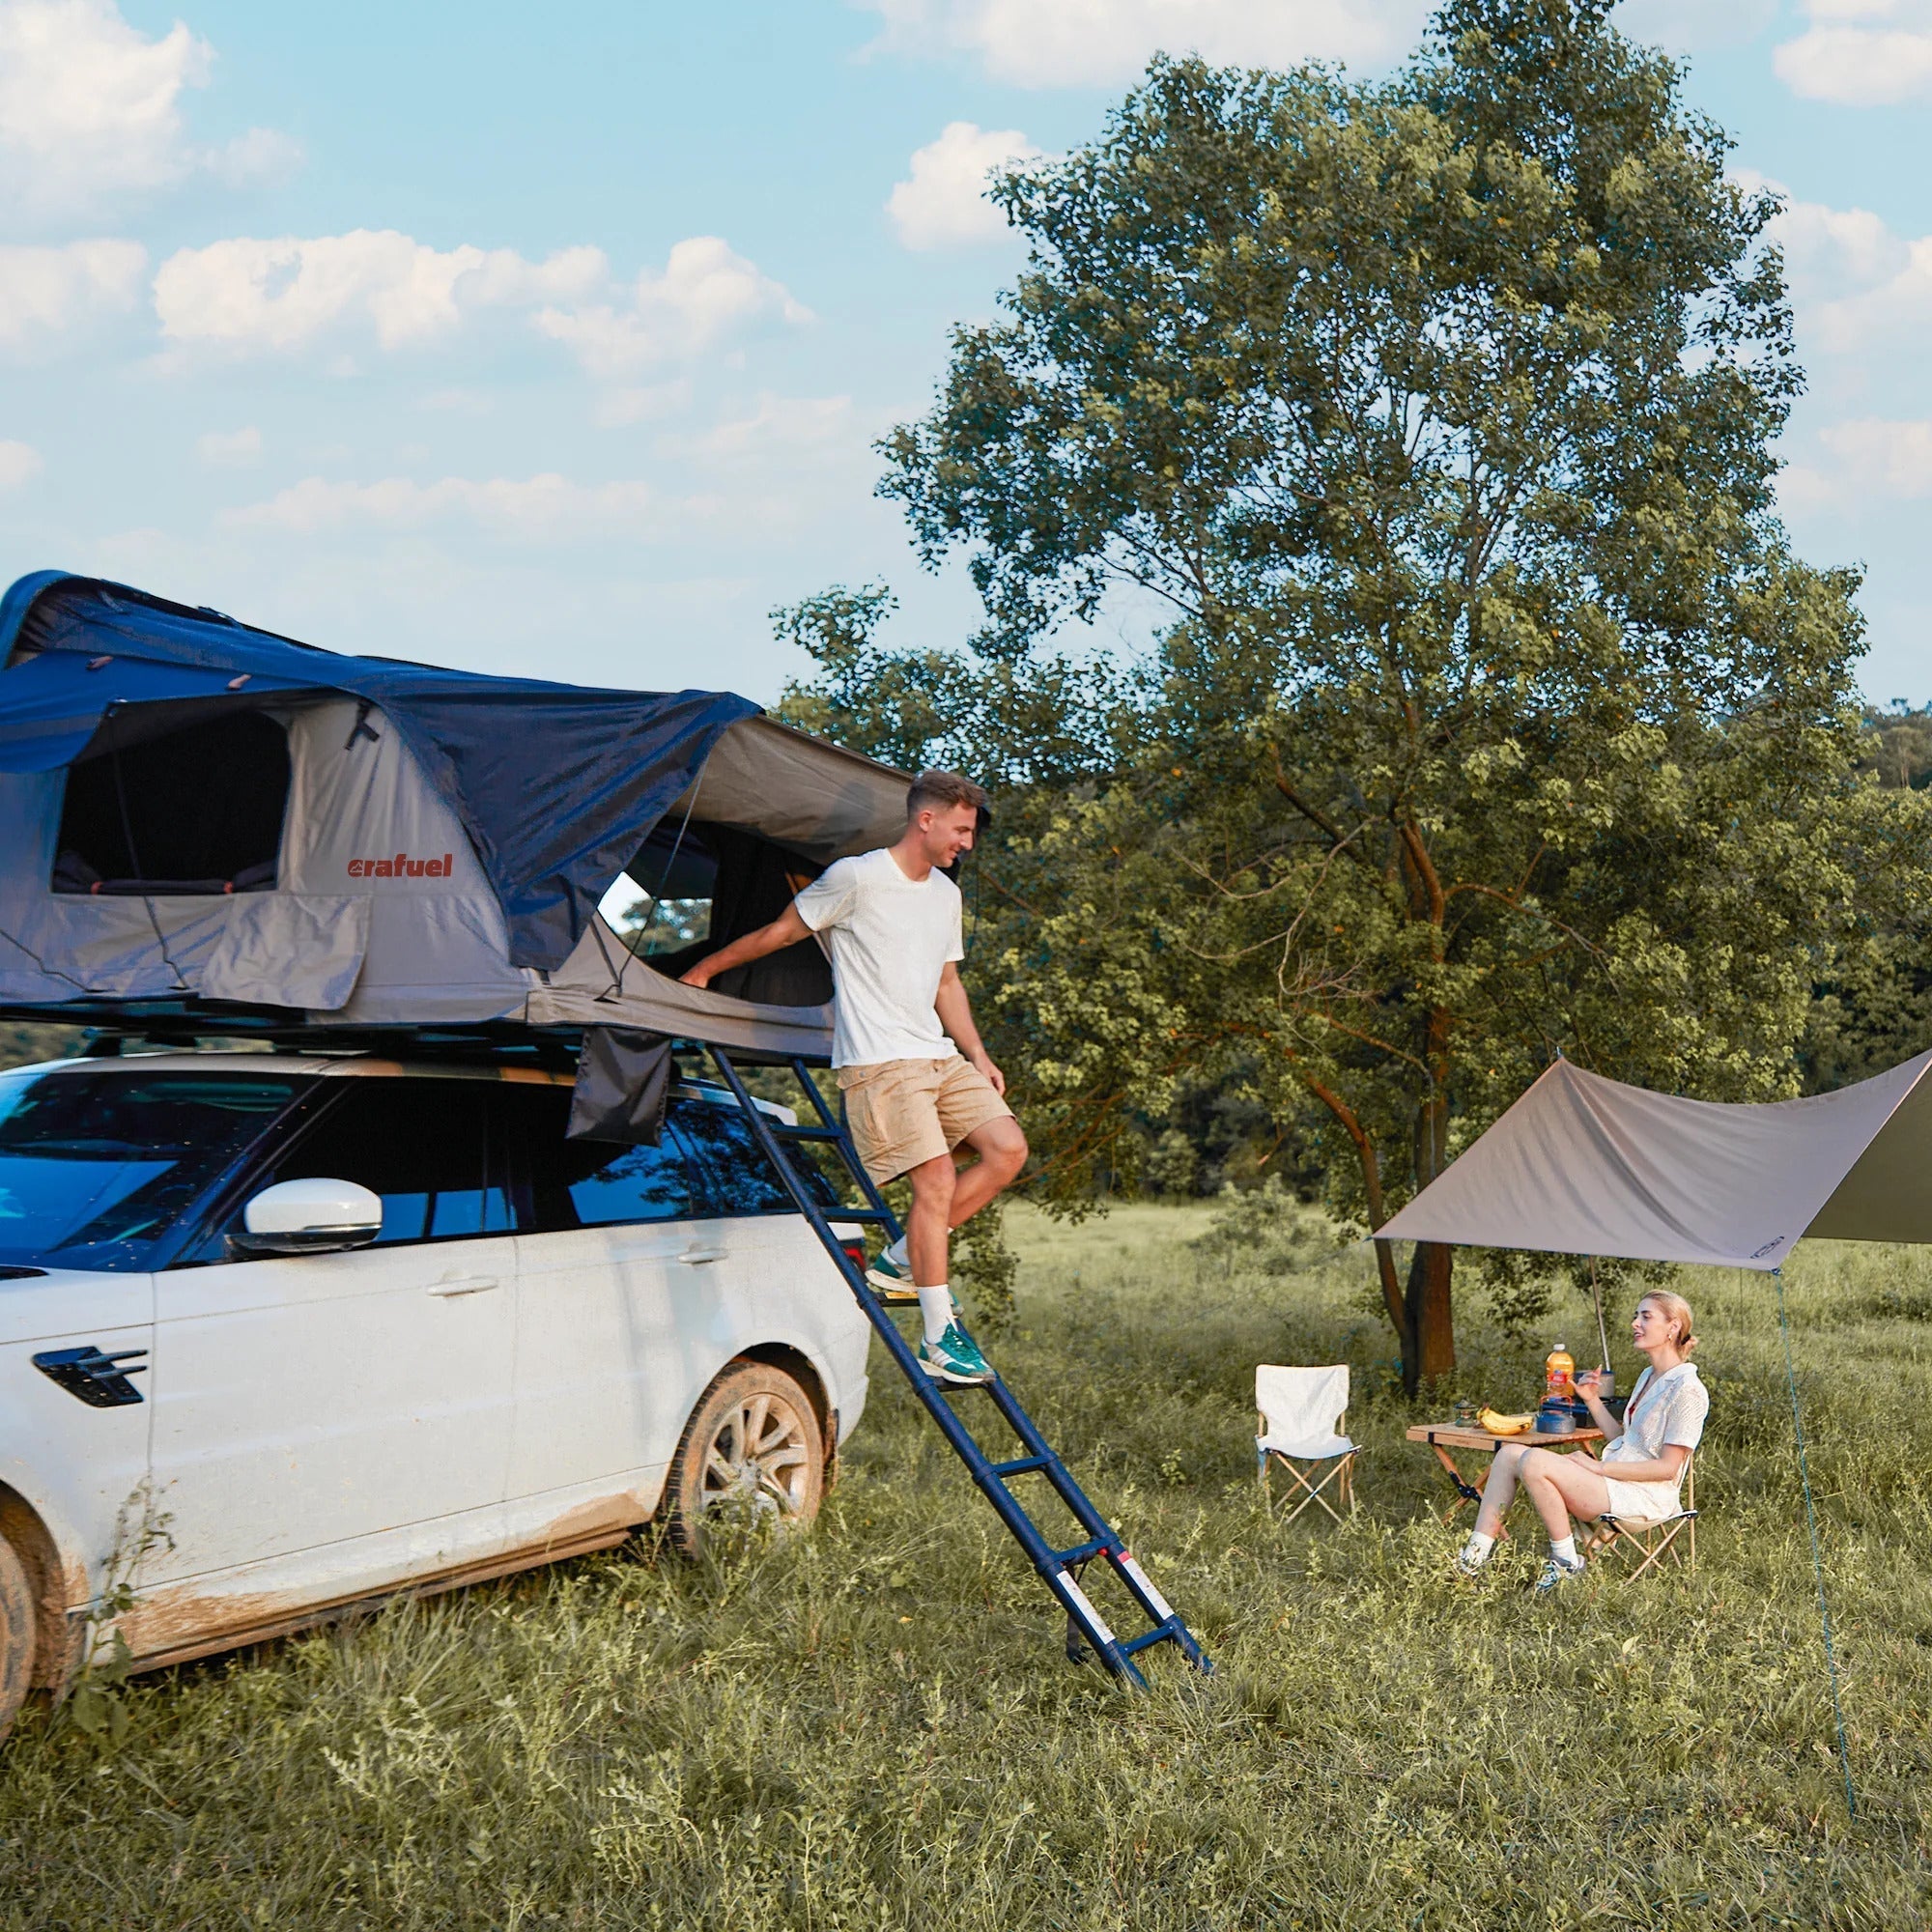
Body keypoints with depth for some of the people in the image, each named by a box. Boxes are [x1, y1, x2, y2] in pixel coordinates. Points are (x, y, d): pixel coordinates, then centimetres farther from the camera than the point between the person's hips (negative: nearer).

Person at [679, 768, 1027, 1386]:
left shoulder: (945, 893, 16)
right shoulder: (856, 877, -8)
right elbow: (780, 932, 1)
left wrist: (977, 1055, 16)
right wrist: (704, 970, 8)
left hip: (940, 1056, 8)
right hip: (878, 1061, -8)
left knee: (1007, 1150, -2)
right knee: (937, 1180, -15)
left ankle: (900, 1263, 9)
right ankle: (939, 1340, -8)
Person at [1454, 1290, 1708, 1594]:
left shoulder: (1687, 1390, -12)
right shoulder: (1648, 1377, 18)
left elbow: (1668, 1467, -16)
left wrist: (1599, 1468, -16)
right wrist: (1592, 1400, 10)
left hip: (1645, 1497, -10)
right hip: (1616, 1482, 10)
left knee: (1534, 1462, -26)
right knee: (1509, 1454, -1)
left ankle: (1566, 1562, -13)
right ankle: (1474, 1556, -8)